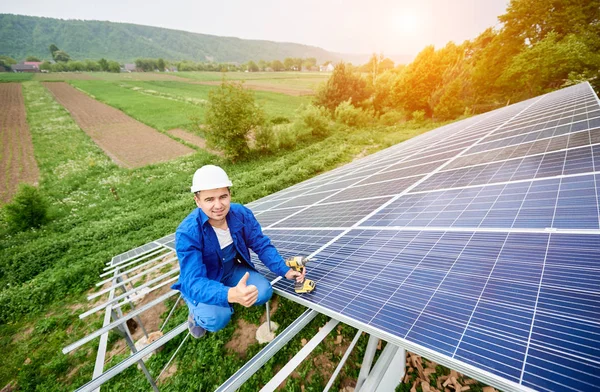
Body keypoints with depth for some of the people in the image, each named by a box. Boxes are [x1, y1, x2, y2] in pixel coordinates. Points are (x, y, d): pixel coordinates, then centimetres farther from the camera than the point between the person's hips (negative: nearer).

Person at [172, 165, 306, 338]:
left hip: (232, 271, 4)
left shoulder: (242, 214, -20)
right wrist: (230, 294, -57)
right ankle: (196, 312, 8)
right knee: (217, 318, -29)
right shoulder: (187, 233, -32)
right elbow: (194, 282, -37)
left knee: (264, 292, -18)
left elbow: (262, 245, -11)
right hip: (202, 283, -3)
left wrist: (285, 270, -24)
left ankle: (226, 304, 11)